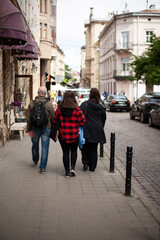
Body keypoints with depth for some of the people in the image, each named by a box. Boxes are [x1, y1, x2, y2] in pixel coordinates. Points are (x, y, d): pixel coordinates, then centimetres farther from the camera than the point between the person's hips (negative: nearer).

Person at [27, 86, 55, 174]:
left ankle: (35, 160, 46)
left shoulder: (31, 103, -3)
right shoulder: (48, 104, -10)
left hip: (35, 128, 3)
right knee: (45, 148, 2)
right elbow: (53, 117, -5)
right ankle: (42, 167, 0)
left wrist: (29, 129, 6)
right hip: (46, 128, -3)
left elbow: (28, 117, -1)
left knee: (35, 144, 23)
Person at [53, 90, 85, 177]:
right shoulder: (77, 109, -9)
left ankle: (67, 171, 10)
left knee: (65, 152, 9)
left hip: (63, 135, 1)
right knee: (74, 151, 18)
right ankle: (72, 167, 3)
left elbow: (54, 121, 3)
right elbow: (82, 122, -7)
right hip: (74, 135, -1)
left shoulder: (59, 109, -4)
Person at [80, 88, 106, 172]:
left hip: (86, 129, -3)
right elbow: (104, 119, 12)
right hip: (97, 130, 3)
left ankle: (85, 162, -2)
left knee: (85, 146, 14)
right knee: (93, 149, 10)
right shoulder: (101, 107, 4)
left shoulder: (84, 104, -8)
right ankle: (92, 167, 14)